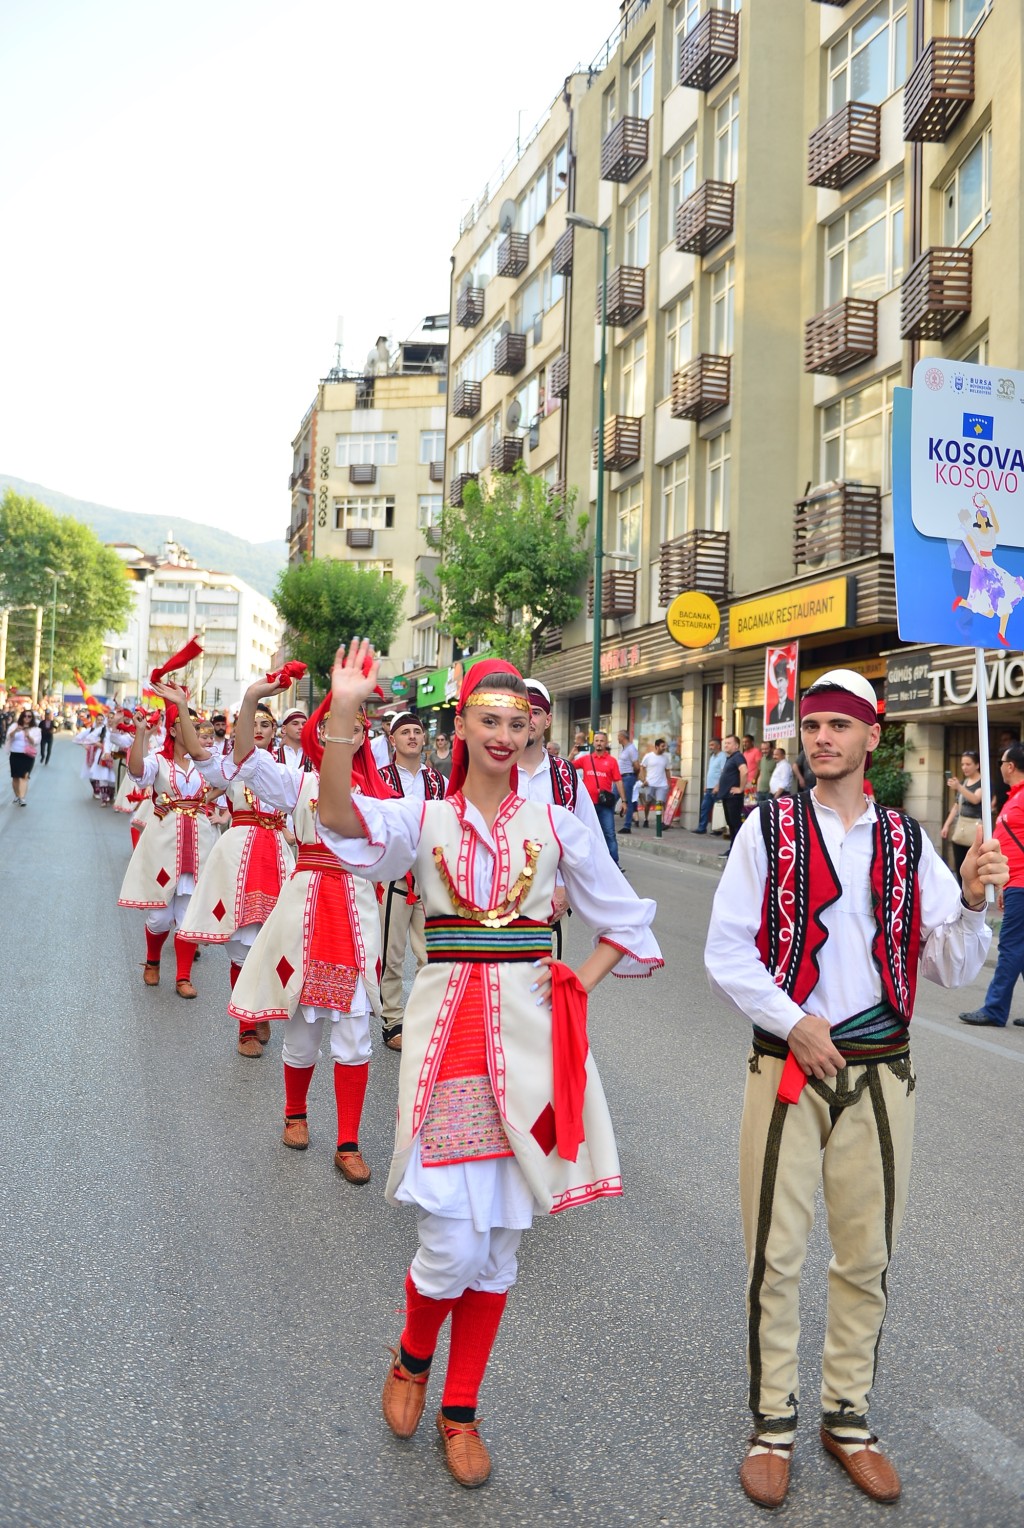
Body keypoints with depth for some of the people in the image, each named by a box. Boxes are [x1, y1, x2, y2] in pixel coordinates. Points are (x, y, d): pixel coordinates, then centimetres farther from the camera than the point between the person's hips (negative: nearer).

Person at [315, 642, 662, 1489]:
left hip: (528, 1031, 2)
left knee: (501, 1241, 9)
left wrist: (579, 985, 0)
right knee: (454, 1240, -6)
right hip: (448, 1025, -2)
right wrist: (343, 715, -31)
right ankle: (411, 1357, 28)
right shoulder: (425, 818, 2)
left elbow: (627, 922, 13)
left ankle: (461, 1411, 30)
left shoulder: (556, 825, 6)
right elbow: (343, 822, -20)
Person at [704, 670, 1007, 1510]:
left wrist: (970, 900, -14)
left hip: (880, 1070, 3)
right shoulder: (771, 828, -2)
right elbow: (725, 950, -4)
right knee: (775, 1254, 4)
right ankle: (773, 1423, 23)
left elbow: (952, 966, 3)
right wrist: (794, 1021, -13)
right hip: (788, 1064, -2)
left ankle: (848, 1416, 32)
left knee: (867, 1254, 13)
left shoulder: (907, 840, 5)